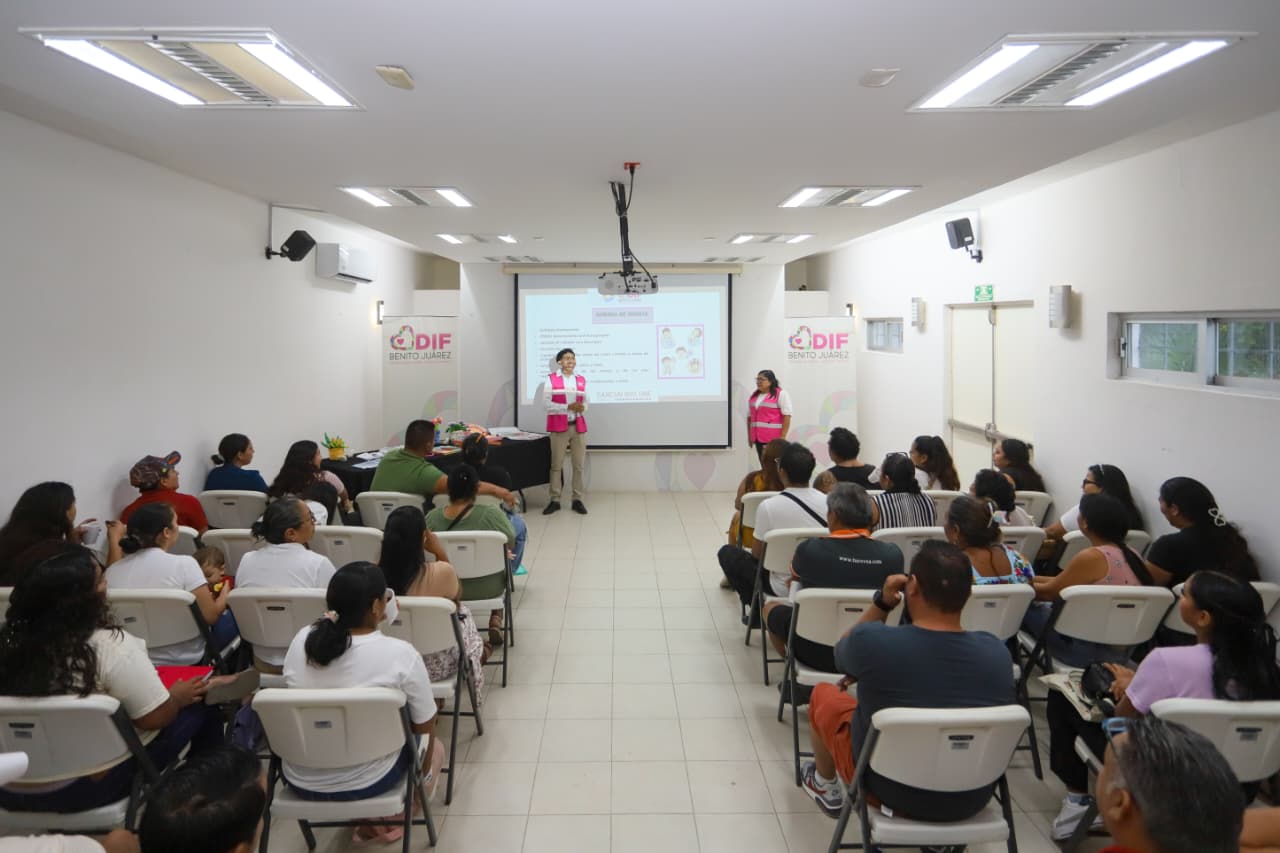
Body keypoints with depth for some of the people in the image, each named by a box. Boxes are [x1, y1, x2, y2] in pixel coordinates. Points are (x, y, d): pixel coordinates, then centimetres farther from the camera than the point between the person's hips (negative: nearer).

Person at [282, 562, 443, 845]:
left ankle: (367, 822, 26)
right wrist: (424, 774, 11)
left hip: (298, 780, 5)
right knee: (435, 747, 25)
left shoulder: (301, 640, -7)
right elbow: (425, 725, -6)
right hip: (364, 783, -5)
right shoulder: (399, 653, -19)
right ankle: (389, 821, 18)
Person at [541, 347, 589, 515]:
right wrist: (568, 407, -18)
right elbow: (546, 403, -9)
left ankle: (577, 500, 12)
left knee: (579, 465, 4)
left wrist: (582, 408, -11)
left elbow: (585, 401, 14)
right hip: (559, 426, -3)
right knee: (556, 464, 1)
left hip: (578, 426, 3)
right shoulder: (551, 379, -2)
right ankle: (555, 500, 9)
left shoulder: (581, 380, 10)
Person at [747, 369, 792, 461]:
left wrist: (782, 437, -16)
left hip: (774, 438, -7)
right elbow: (749, 416, 19)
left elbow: (787, 416, -11)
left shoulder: (781, 394, -6)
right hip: (759, 437, 7)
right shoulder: (753, 395, 14)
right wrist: (749, 435, 15)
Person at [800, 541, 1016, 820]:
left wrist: (883, 602, -5)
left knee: (823, 693, 21)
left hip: (887, 790, -3)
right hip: (971, 801, 3)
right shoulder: (997, 652, -17)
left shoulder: (870, 641, -27)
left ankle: (825, 786, 44)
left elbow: (842, 653, -2)